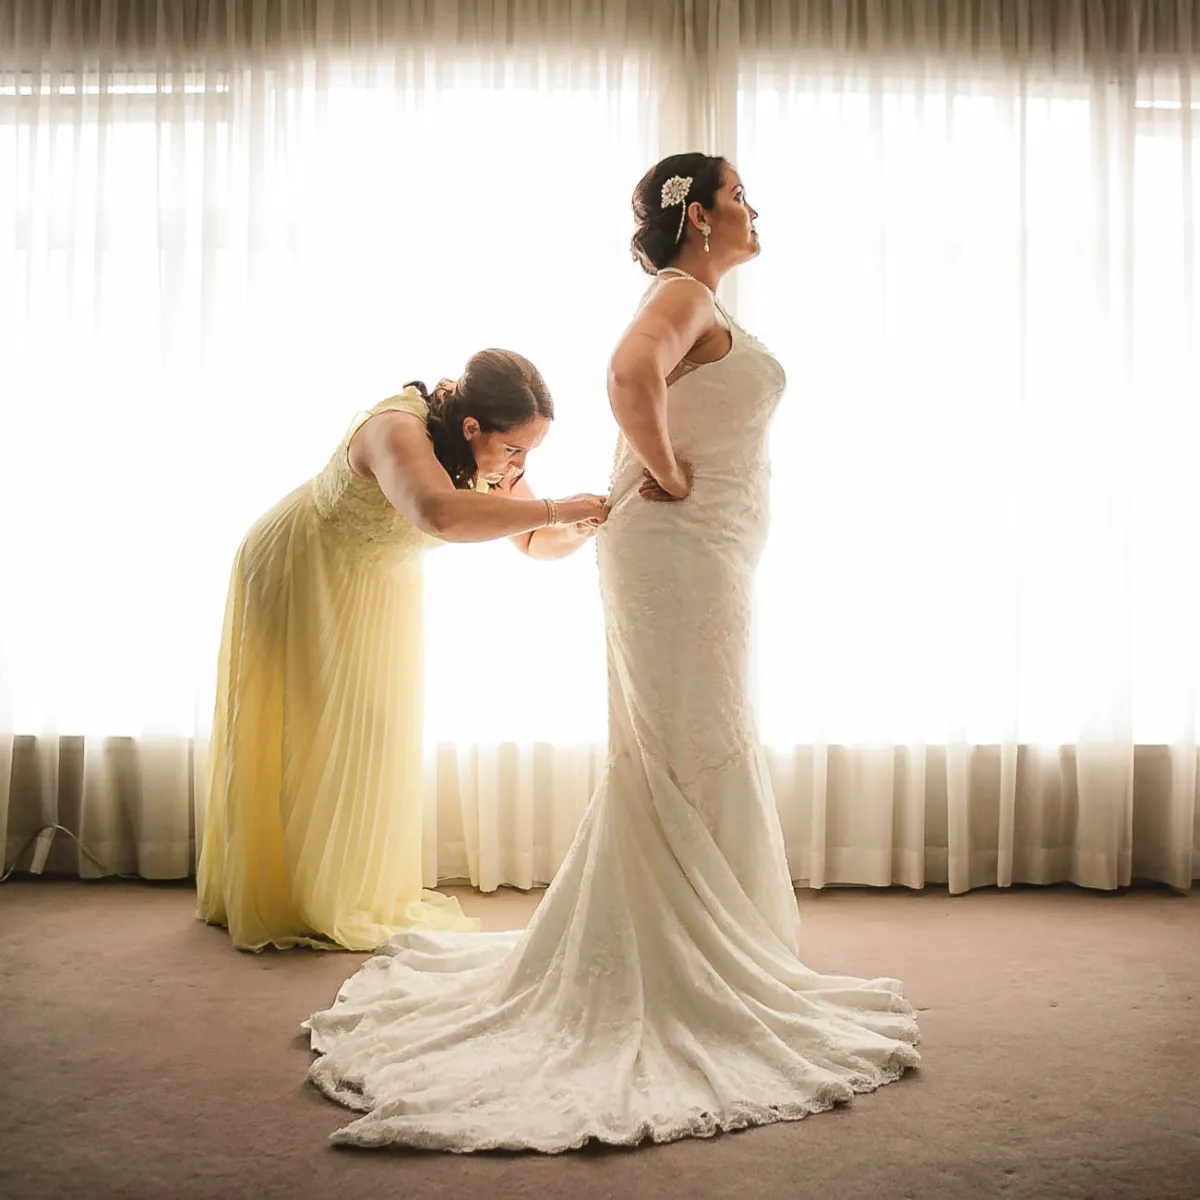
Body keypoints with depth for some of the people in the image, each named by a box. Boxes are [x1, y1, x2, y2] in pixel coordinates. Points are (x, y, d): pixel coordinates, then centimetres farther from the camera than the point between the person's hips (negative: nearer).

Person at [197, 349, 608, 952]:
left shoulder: (489, 455, -14)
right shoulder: (398, 430, -38)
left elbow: (536, 543, -6)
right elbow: (439, 514, -59)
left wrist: (584, 527, -29)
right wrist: (556, 508, -52)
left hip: (380, 587, 7)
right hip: (301, 574, -7)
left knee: (374, 732, 9)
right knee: (298, 737, -2)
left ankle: (360, 892, 20)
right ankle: (288, 904, 10)